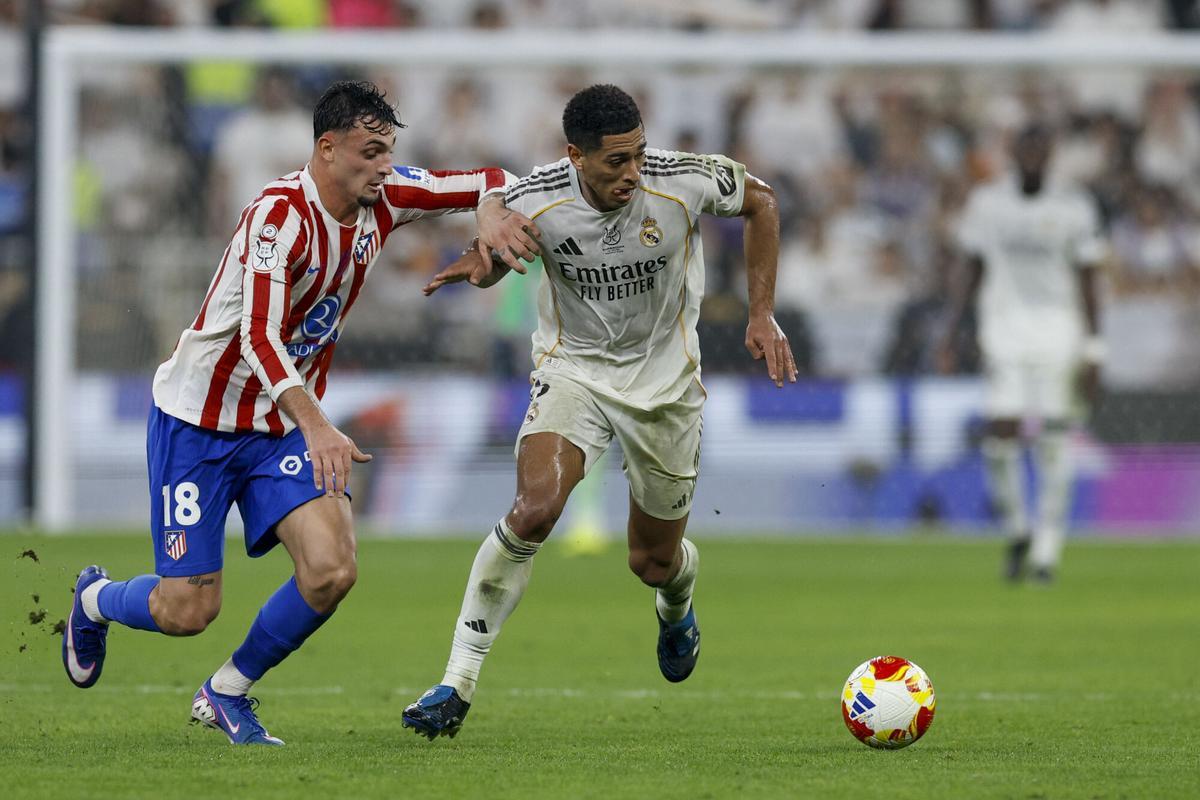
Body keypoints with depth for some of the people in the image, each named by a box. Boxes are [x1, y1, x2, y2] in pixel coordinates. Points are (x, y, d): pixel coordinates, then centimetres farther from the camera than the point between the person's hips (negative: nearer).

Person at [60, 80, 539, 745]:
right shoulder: (281, 214, -26)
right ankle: (93, 600, 31)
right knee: (187, 611, -5)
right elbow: (259, 338, -37)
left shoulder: (379, 201, -4)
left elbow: (490, 183, 6)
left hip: (283, 427, 6)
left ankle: (227, 693, 8)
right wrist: (317, 426, -49)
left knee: (332, 571, -15)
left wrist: (491, 211, -18)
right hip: (197, 421, -6)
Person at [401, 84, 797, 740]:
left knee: (655, 561, 10)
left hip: (665, 382, 1)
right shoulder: (535, 201, -20)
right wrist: (476, 264, -23)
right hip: (572, 371, -1)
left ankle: (676, 609, 53)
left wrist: (762, 315, -5)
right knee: (533, 510, -28)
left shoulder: (683, 182, -22)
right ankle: (457, 683, -21)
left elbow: (760, 200, 0)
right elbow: (494, 259, 2)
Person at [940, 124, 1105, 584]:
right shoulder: (986, 204, 6)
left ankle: (1047, 551, 6)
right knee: (1001, 438, -11)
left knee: (1054, 444, -3)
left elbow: (1087, 288, 3)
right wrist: (949, 337, 7)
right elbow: (973, 277, 13)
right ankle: (1017, 532, 14)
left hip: (1059, 330, -1)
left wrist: (1092, 358, -1)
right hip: (1004, 328, 1)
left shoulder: (1073, 211, 1)